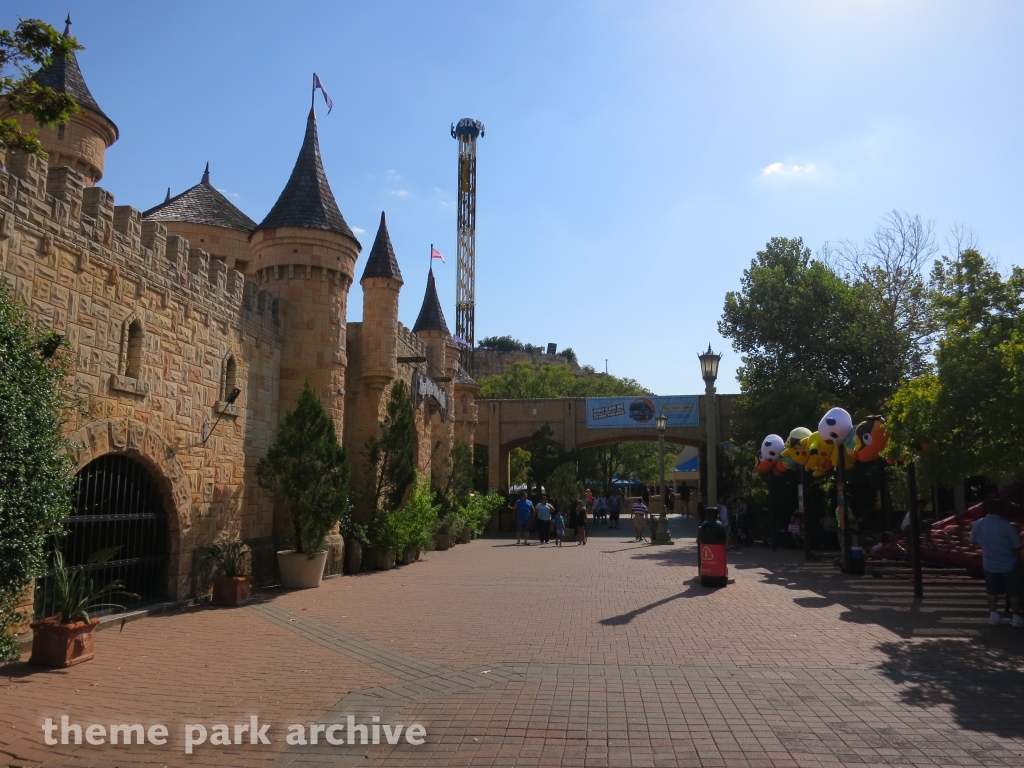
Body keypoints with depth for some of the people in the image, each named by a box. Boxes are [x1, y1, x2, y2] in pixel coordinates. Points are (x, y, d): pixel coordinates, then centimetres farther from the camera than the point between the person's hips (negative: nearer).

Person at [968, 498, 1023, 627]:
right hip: (1009, 564, -3)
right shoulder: (1007, 526, -18)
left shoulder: (978, 525, -8)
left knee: (992, 591, 15)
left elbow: (973, 541, 7)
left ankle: (994, 615, 16)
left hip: (990, 564, 3)